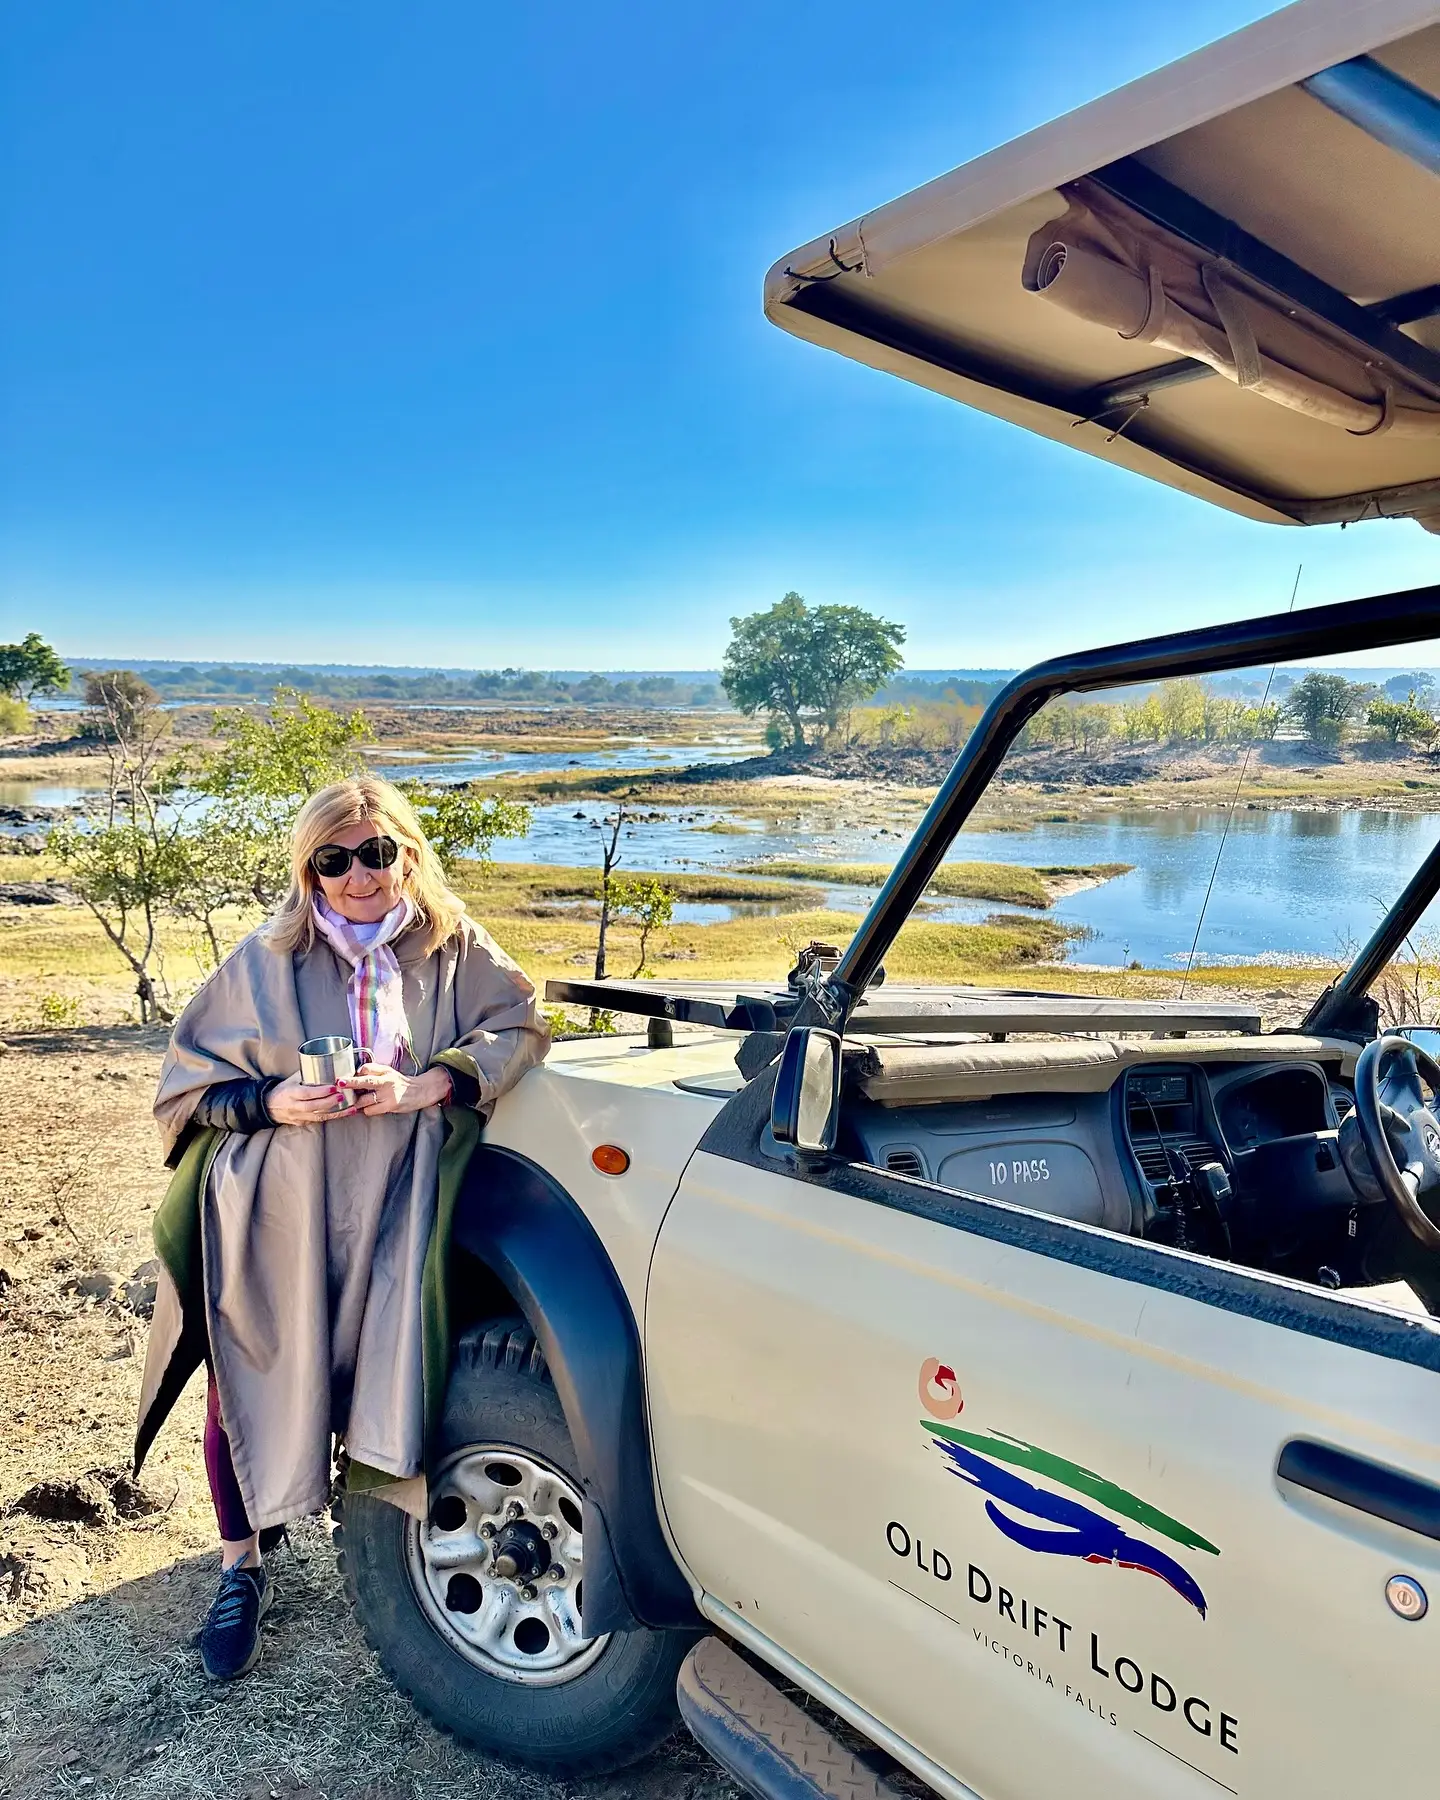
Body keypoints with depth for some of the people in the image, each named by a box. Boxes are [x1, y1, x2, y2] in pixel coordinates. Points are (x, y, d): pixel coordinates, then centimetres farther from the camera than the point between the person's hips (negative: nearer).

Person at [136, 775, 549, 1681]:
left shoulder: (452, 949, -1)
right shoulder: (264, 962, -4)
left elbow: (519, 1027, -4)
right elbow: (188, 1086, 2)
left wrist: (424, 1086, -16)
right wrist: (272, 1105, -17)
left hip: (390, 1220, 0)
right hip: (273, 1219, 0)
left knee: (373, 1383, 4)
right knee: (247, 1391, 6)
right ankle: (242, 1571, 32)